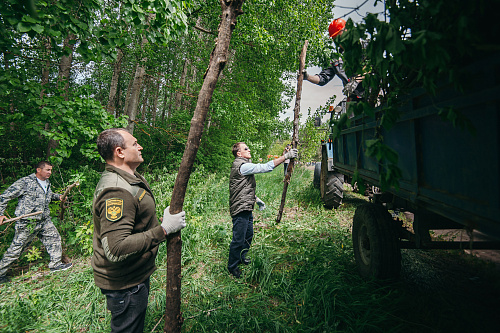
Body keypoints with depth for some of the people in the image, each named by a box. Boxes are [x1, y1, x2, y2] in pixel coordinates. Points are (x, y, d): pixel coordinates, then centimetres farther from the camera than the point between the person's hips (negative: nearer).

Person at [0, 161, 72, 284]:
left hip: (45, 221, 7)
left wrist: (59, 197, 11)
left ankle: (55, 264, 21)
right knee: (16, 249, 5)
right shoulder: (25, 182, -13)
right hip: (27, 223, -7)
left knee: (54, 238, 9)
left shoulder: (47, 183, 10)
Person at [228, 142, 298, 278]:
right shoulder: (242, 166, -19)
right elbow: (265, 167, -26)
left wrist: (256, 199, 21)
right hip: (240, 209, -11)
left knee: (248, 234, 22)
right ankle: (232, 266, 19)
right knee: (238, 239, 1)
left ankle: (241, 257, 42)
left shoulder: (243, 165, 15)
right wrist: (286, 156, -24)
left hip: (246, 208, 11)